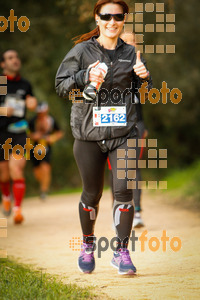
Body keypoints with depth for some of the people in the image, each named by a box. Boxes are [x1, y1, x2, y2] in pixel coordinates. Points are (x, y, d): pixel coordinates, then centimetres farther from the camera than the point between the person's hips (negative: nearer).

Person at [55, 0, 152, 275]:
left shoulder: (130, 54, 7)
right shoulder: (82, 51, 0)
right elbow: (61, 85, -2)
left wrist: (144, 78, -6)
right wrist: (86, 77, -19)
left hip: (123, 134, 1)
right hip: (89, 134, -1)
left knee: (123, 189, -12)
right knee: (92, 193, 9)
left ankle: (122, 252, -1)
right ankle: (88, 244, 34)